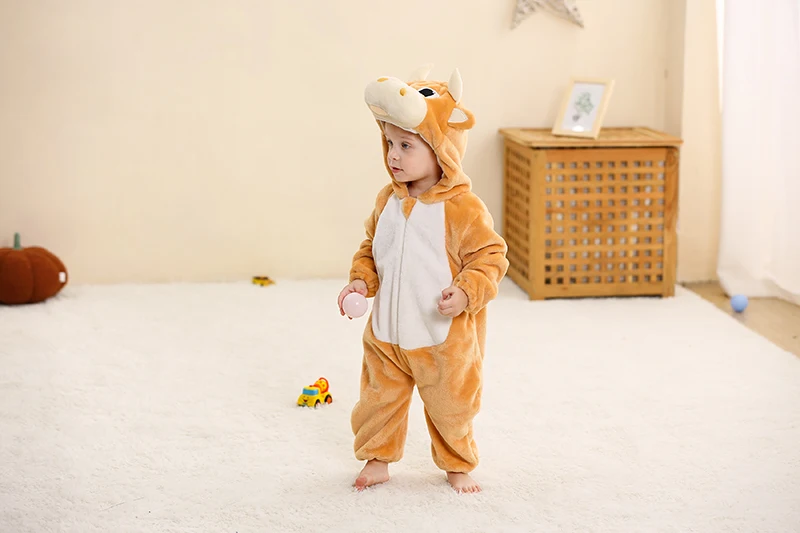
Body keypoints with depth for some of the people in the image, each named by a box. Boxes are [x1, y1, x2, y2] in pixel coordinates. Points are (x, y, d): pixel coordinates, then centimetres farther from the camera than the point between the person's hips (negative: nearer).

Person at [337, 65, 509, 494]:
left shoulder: (463, 208, -17)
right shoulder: (388, 201, 1)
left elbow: (489, 257, -14)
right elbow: (370, 249, 13)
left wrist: (466, 293, -28)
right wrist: (361, 281, -2)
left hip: (443, 336, -5)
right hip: (387, 331, 5)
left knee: (450, 405, 11)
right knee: (379, 397, 14)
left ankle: (457, 465, 33)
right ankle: (377, 458, 34)